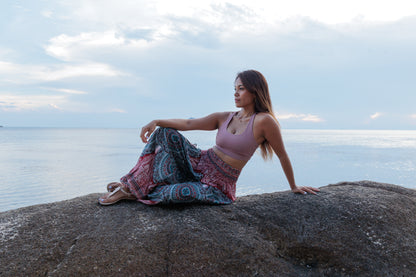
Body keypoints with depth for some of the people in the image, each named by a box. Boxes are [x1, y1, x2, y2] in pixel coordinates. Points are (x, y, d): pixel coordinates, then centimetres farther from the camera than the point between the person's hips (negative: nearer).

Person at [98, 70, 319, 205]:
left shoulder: (264, 121, -13)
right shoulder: (224, 118, 4)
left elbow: (282, 156, -4)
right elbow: (189, 124, -3)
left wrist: (294, 187, 6)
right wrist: (156, 121, -16)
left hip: (218, 186, -5)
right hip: (199, 164, 5)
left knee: (177, 193, -35)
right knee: (165, 133, -17)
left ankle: (134, 192, -7)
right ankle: (131, 184, -14)